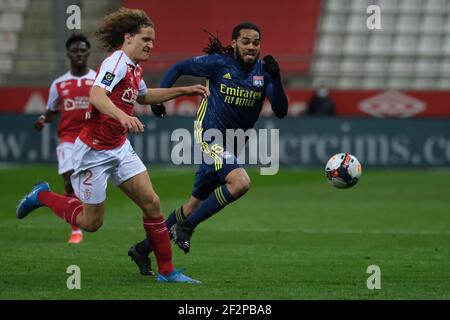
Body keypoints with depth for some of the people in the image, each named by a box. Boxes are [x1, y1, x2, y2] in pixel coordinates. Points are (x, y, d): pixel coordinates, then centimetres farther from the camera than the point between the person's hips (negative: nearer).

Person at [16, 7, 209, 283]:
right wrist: (123, 116, -54)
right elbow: (97, 95, -37)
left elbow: (143, 96, 31)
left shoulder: (134, 68, 9)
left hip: (120, 148, 8)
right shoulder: (117, 62, -19)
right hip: (94, 151, -8)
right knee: (91, 222, 3)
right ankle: (42, 196, 26)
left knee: (152, 203, -3)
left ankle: (167, 271, 4)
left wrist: (184, 90, 25)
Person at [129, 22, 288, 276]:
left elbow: (281, 111, -8)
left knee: (197, 204, 12)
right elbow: (179, 68, 3)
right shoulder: (218, 63, -9)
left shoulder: (263, 71, 1)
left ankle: (144, 248, 25)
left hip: (232, 145, 6)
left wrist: (275, 79, -22)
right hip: (209, 135, -6)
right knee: (240, 182, -28)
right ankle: (185, 228, -15)